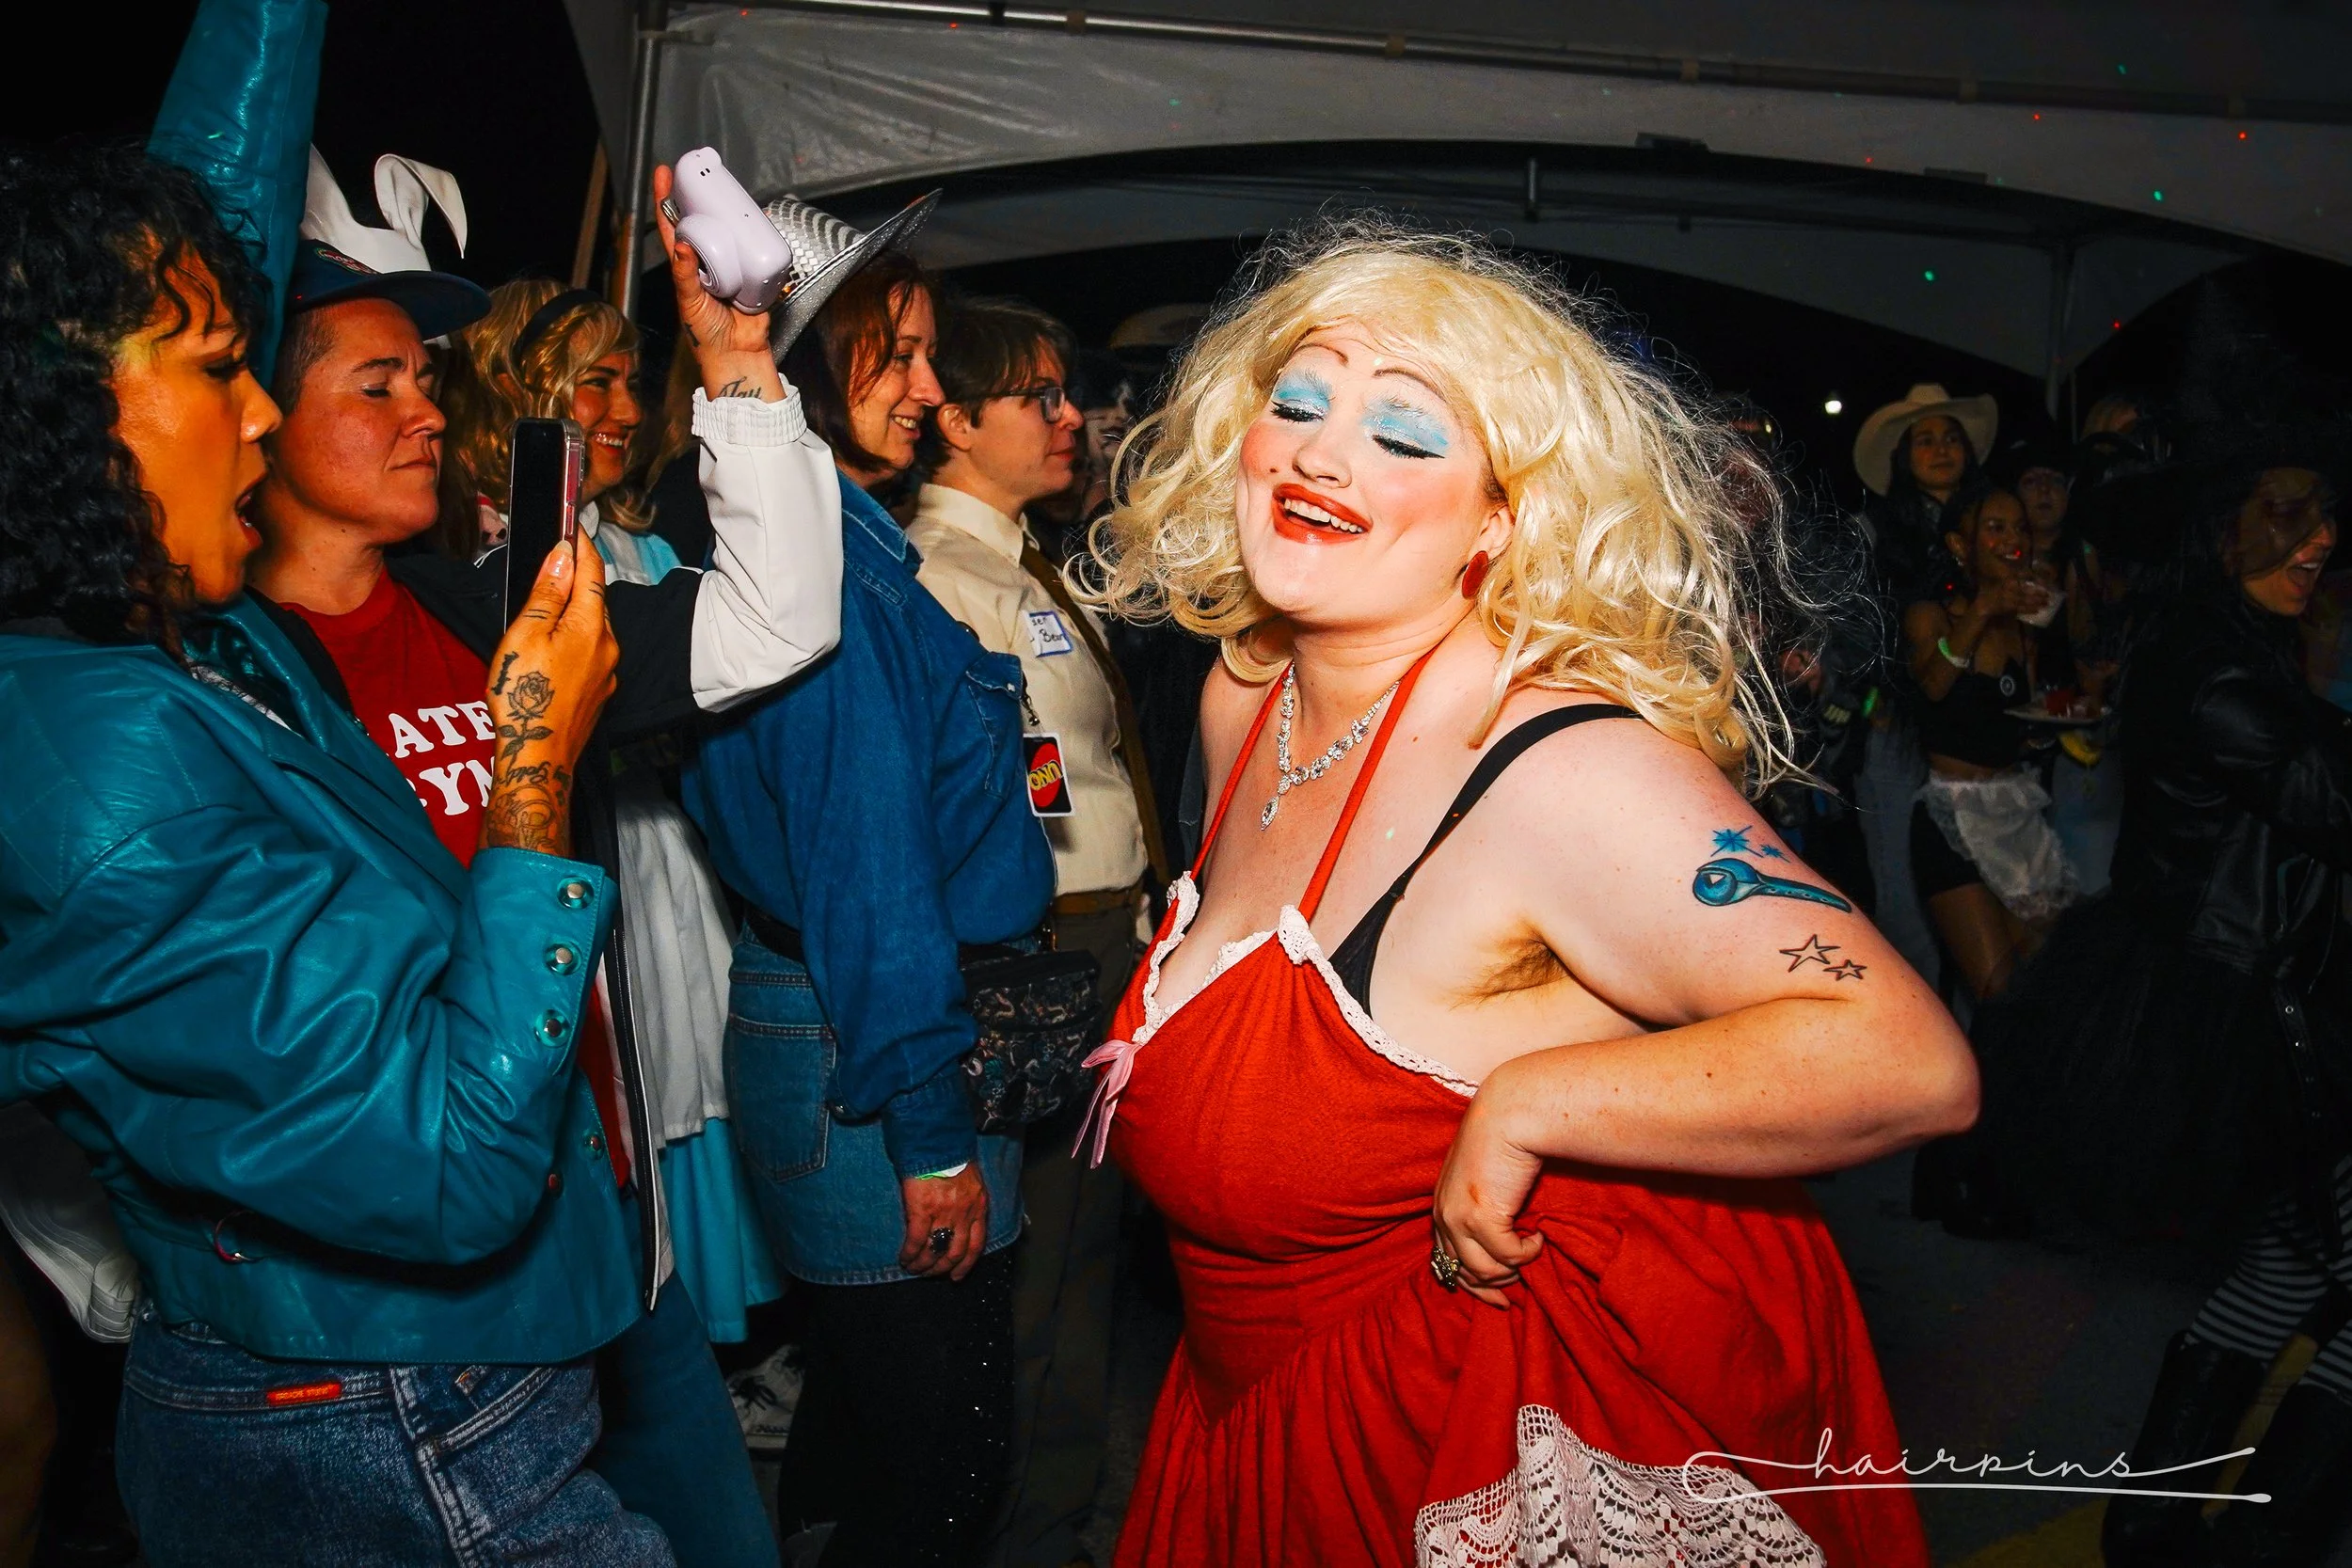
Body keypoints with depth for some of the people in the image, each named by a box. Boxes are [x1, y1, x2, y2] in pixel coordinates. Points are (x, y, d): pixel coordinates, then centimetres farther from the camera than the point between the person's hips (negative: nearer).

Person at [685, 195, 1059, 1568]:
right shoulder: (832, 557, -17)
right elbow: (869, 862, -20)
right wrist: (932, 1130, -17)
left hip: (807, 1019, 10)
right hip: (870, 1059, -10)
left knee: (864, 1398, 24)